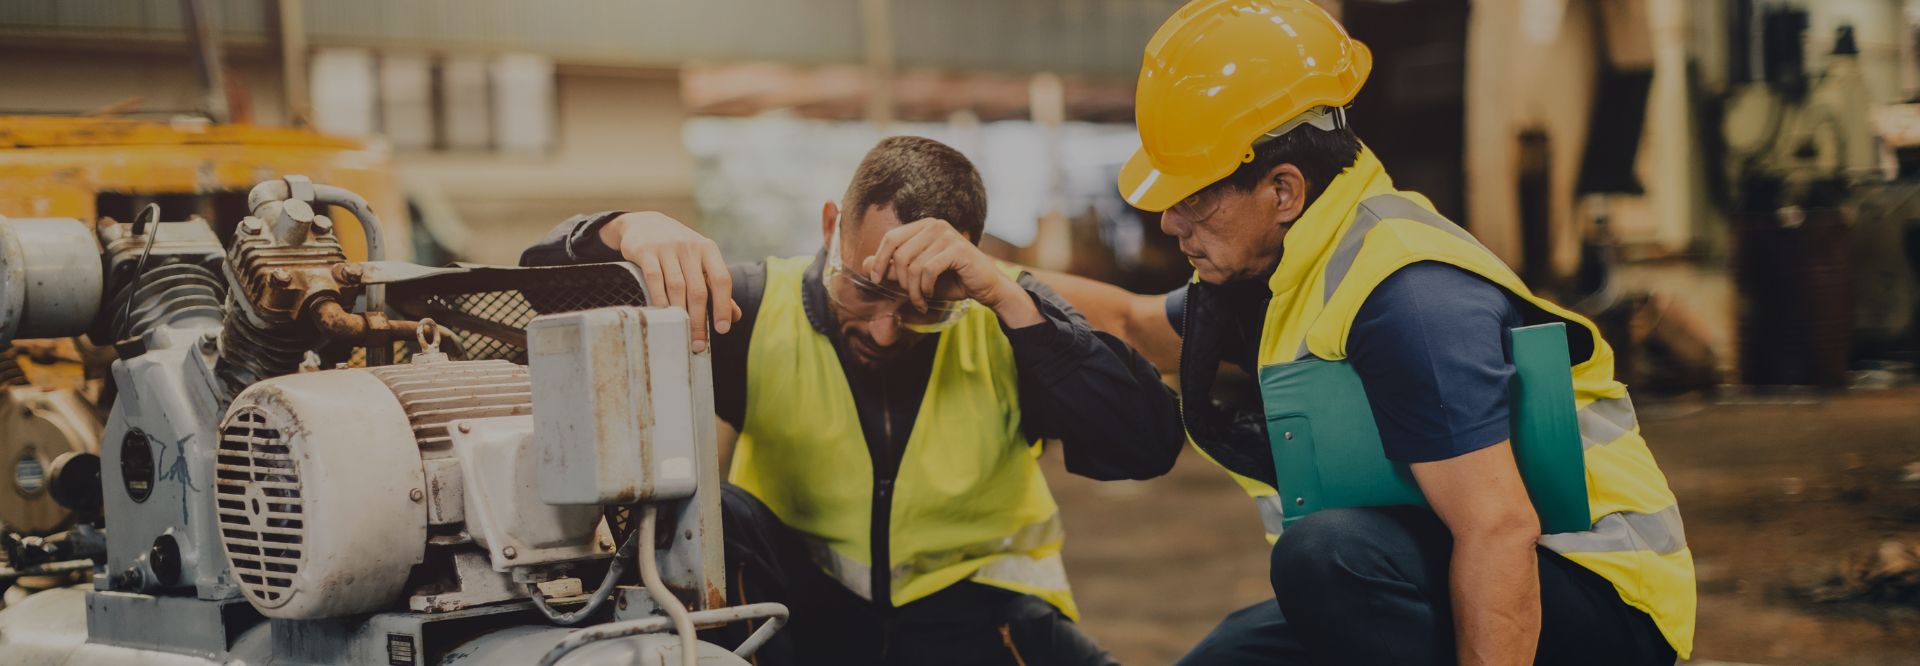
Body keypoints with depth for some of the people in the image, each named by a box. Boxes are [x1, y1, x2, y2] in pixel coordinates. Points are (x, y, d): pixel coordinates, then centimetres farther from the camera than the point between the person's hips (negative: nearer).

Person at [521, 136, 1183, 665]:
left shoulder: (1003, 325, -9)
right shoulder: (762, 310, -8)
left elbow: (1146, 446, -24)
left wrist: (1002, 291, -31)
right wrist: (628, 232, -35)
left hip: (974, 609, 0)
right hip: (805, 604, 1)